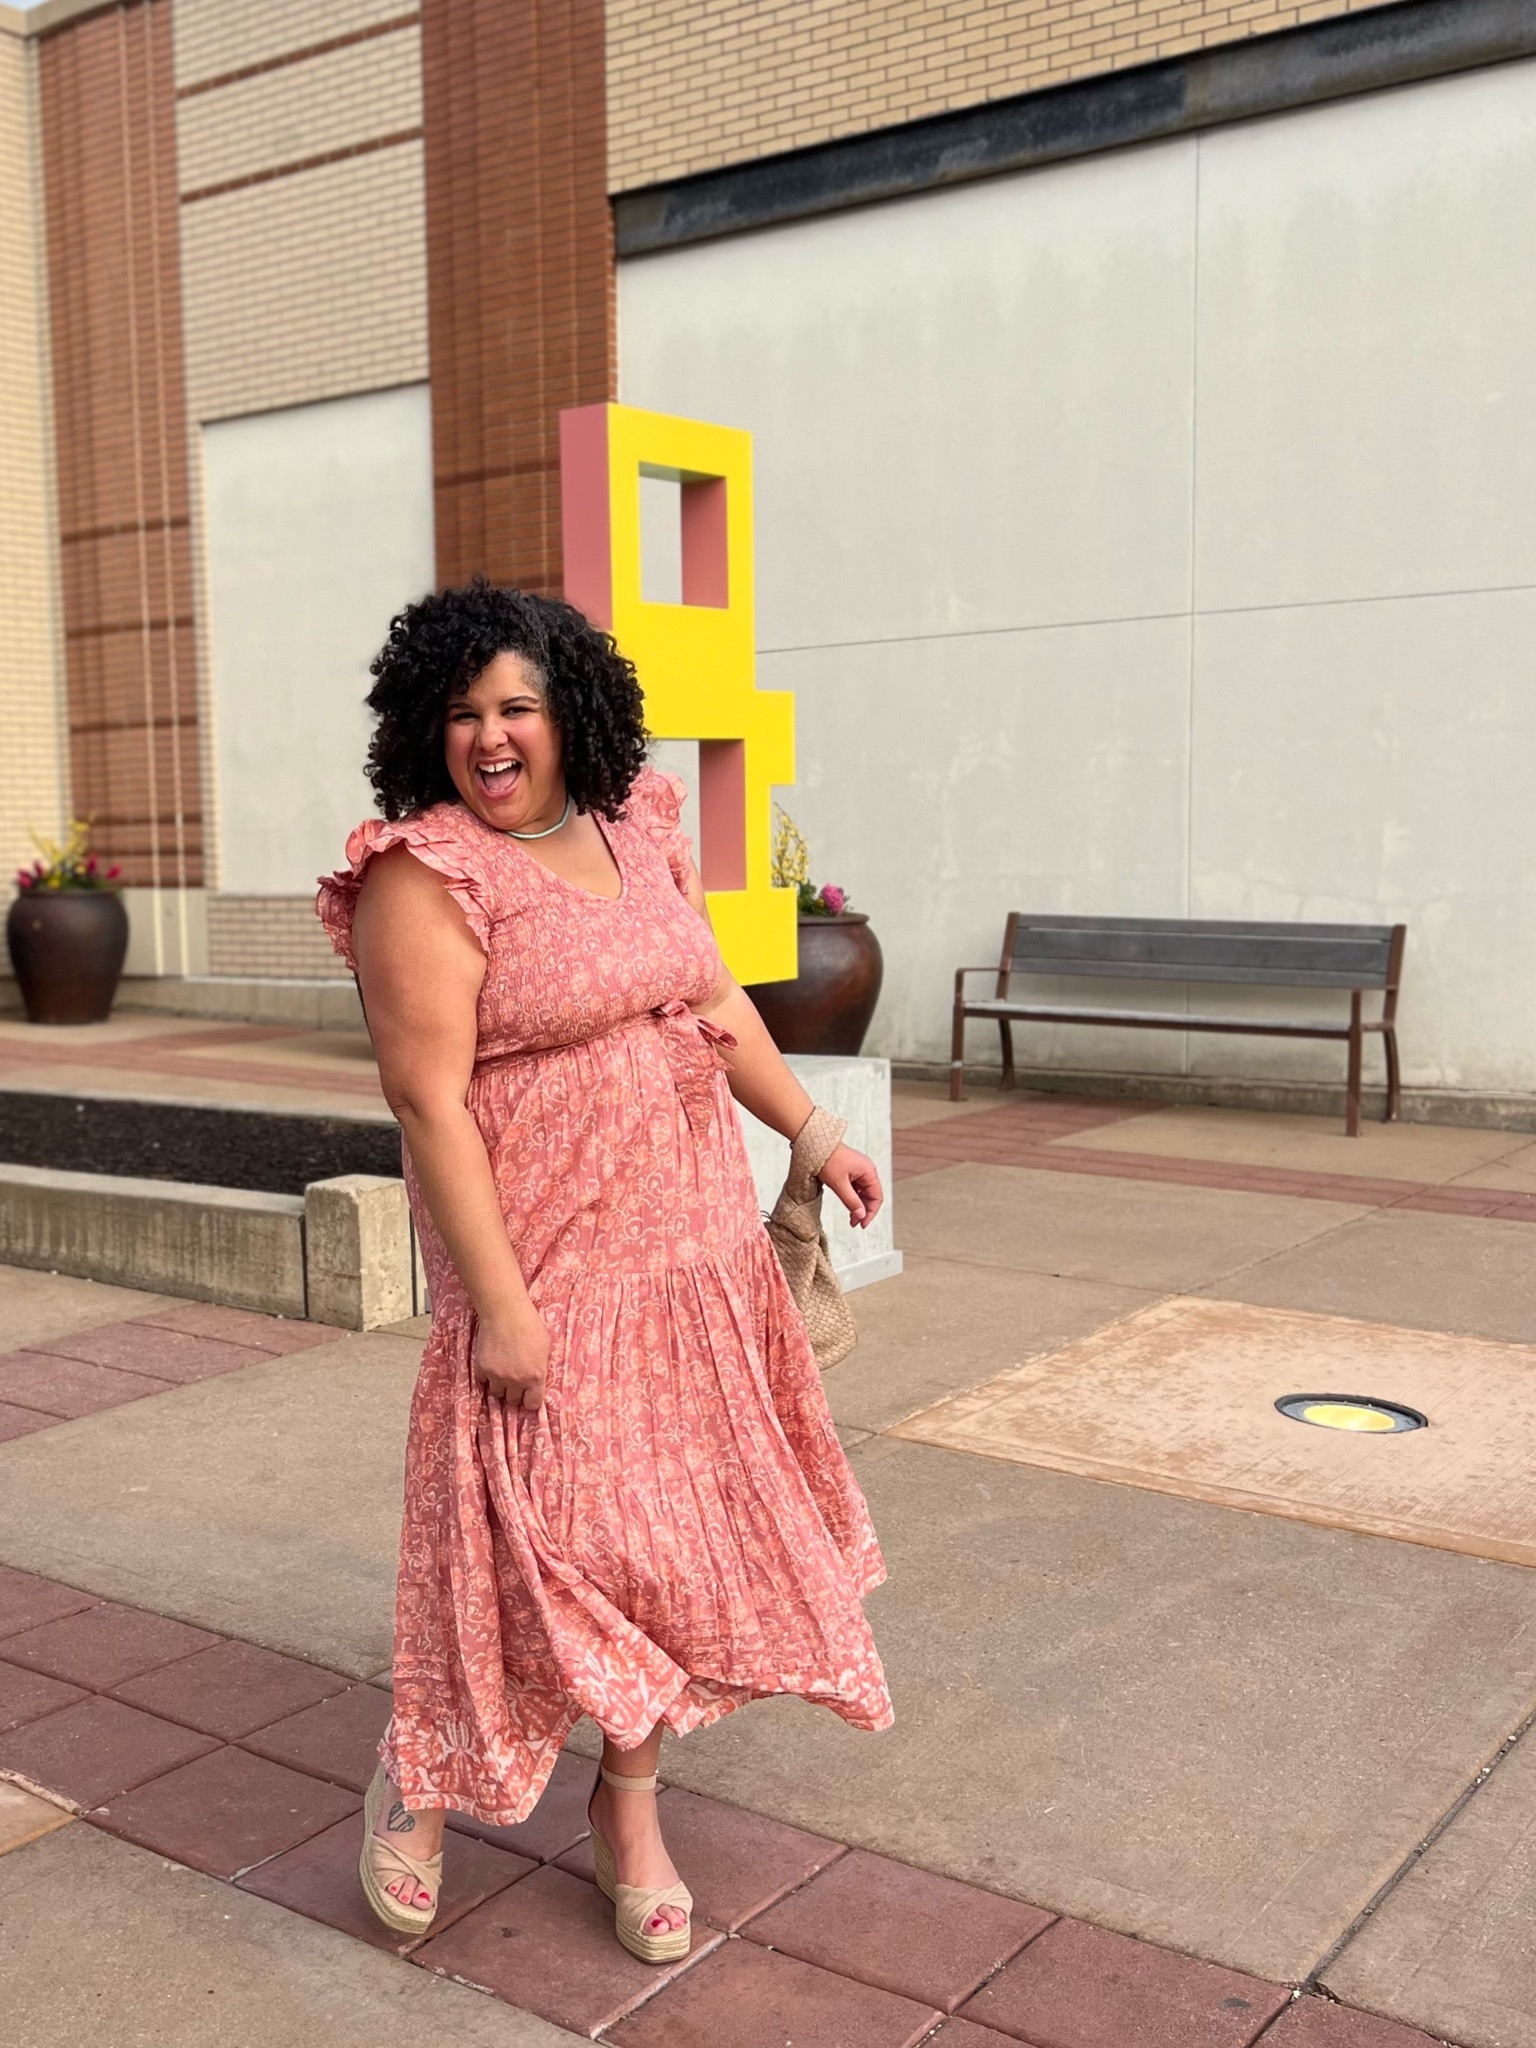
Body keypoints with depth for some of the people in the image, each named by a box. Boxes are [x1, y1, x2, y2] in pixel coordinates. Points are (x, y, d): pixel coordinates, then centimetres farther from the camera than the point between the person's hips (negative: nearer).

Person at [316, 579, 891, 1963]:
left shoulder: (639, 829, 6)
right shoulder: (426, 876, -15)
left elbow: (715, 997, 17)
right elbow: (428, 1099, -18)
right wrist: (500, 1307, -20)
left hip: (697, 1240, 7)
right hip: (549, 1263, -7)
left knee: (663, 1525, 12)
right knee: (555, 1529, -1)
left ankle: (630, 1816, 31)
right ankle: (418, 1773, 29)